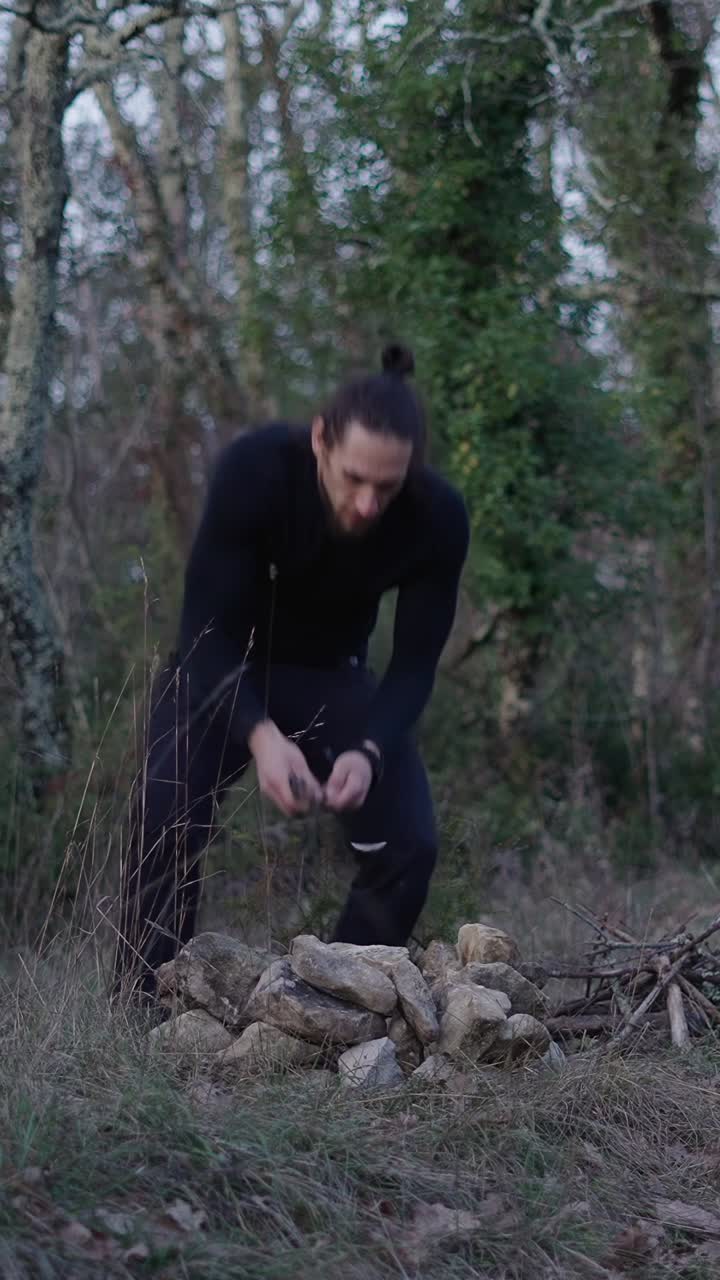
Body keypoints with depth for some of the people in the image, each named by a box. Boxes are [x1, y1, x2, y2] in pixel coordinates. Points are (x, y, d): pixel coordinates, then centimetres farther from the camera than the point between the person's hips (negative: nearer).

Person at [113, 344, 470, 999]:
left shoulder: (439, 519, -27)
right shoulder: (255, 468, -34)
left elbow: (414, 665, -18)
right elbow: (207, 631, -30)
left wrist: (368, 750, -37)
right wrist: (260, 735, -46)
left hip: (332, 674, 2)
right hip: (222, 664, -2)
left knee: (409, 843, -15)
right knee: (164, 826, -25)